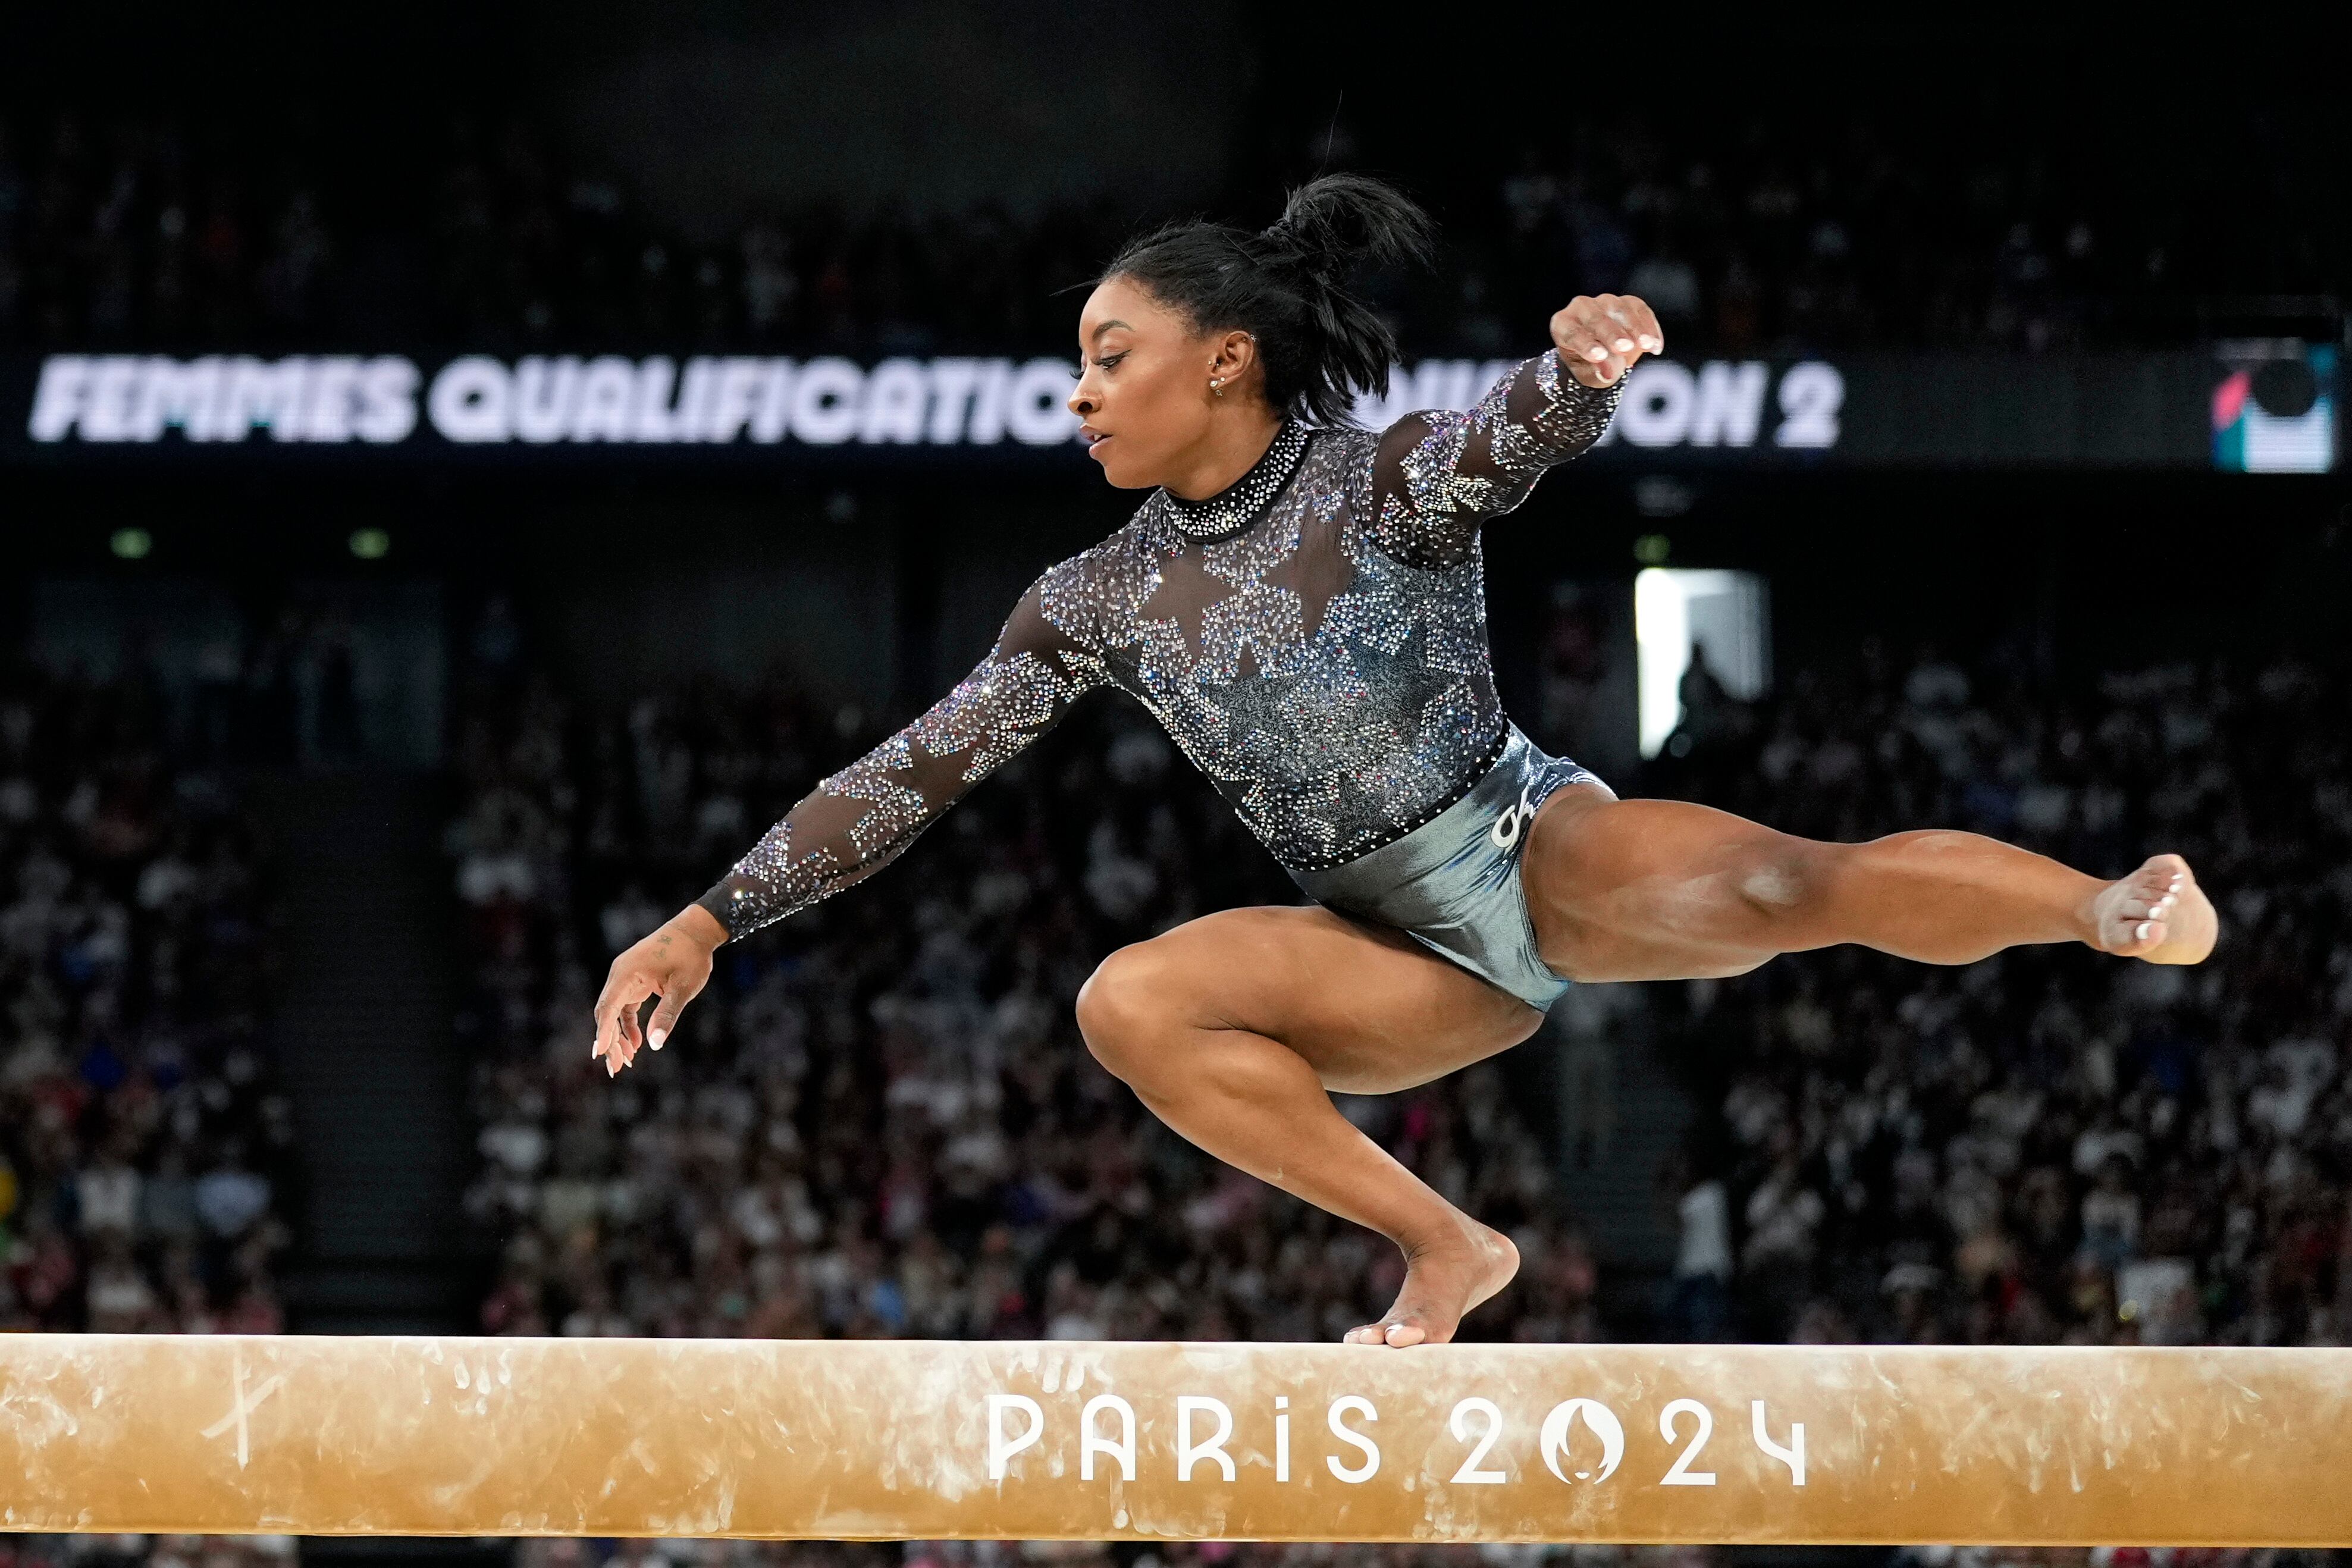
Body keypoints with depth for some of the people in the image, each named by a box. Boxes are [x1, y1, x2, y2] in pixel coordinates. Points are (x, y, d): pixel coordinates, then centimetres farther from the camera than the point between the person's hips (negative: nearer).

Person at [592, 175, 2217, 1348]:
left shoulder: (1384, 481, -9)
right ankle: (1444, 1250, -17)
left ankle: (2123, 911, -38)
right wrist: (713, 922, -2)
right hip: (1418, 959, 4)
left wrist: (1580, 367, -56)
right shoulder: (1102, 602, 4)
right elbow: (915, 771, 4)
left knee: (1769, 885, -34)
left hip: (1541, 848, -4)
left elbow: (1516, 437, -31)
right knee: (1132, 1002, -20)